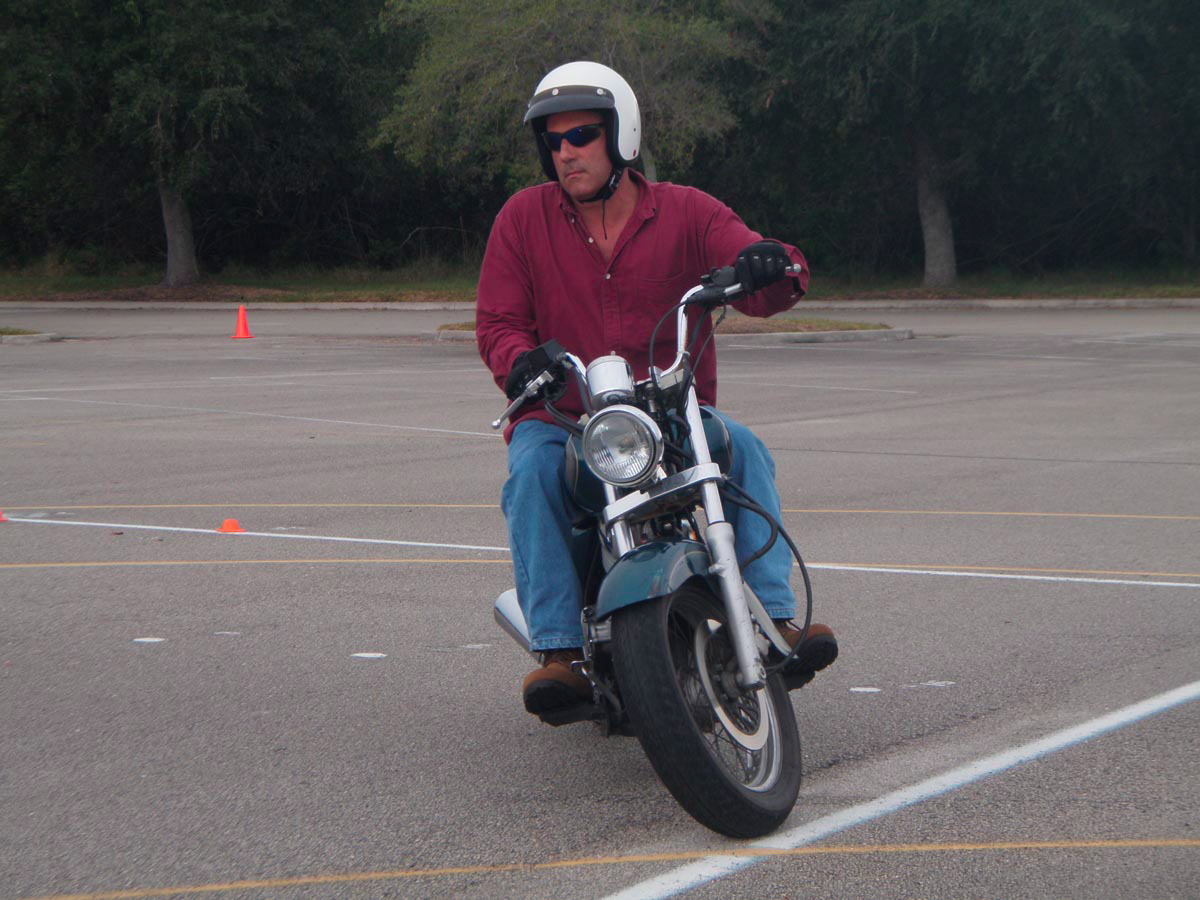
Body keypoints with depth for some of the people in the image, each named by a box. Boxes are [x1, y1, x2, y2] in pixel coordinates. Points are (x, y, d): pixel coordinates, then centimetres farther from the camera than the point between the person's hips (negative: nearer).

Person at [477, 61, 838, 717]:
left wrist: (771, 265, -37)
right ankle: (560, 651, -35)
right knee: (531, 472, -32)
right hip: (560, 416, 0)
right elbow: (497, 320, 2)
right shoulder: (524, 218, 6)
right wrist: (519, 361, -23)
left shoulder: (685, 213, 2)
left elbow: (763, 290, -10)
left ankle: (774, 620, -29)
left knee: (745, 450, -27)